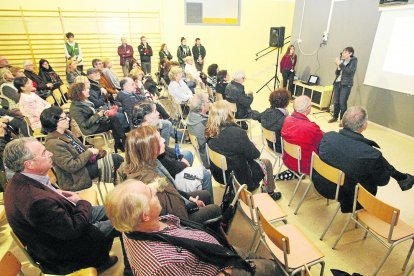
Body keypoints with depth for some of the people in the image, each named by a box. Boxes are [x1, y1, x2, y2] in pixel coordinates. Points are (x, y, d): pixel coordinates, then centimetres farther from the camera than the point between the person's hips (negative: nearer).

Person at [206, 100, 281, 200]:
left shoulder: (210, 132, -13)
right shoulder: (237, 133, -32)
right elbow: (255, 154, -16)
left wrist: (248, 145, 4)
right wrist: (251, 145, 4)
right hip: (240, 178, -6)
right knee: (266, 163, 20)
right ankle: (270, 193, 38)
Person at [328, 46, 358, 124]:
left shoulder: (353, 61, -3)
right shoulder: (342, 61, 12)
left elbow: (349, 71, -18)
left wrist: (340, 64, -15)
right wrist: (338, 66, -5)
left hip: (346, 85, -5)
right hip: (337, 83, 5)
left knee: (342, 103, -9)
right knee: (336, 102, 6)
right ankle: (335, 117, 21)